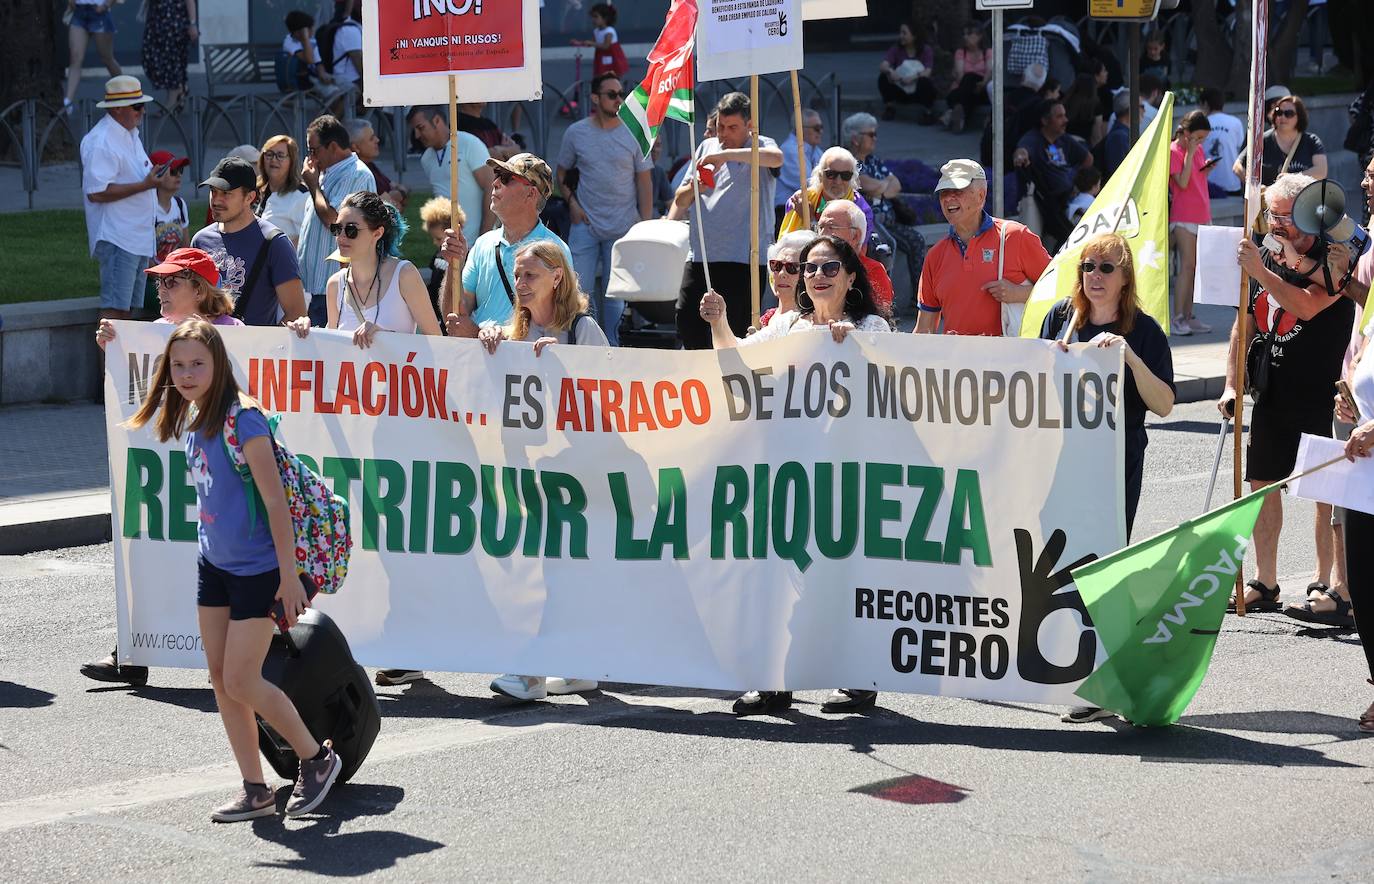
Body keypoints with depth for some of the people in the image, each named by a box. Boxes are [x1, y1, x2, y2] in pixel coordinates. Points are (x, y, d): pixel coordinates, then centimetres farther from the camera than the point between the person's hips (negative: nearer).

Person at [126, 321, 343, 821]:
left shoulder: (242, 419, -20)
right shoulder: (193, 420, 4)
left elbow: (275, 501, -19)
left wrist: (289, 576, -19)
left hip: (257, 569, -8)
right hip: (214, 564, 8)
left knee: (241, 681, -6)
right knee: (220, 677, 7)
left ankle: (318, 759, 14)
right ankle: (256, 793, 15)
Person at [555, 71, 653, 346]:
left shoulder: (633, 133, 1)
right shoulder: (576, 133, 3)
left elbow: (644, 182, 4)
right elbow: (561, 173, 14)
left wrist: (646, 226, -3)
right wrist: (572, 203, -2)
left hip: (623, 228, 0)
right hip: (585, 224, 0)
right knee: (581, 291, -4)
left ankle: (613, 351, 12)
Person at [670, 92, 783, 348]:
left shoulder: (759, 146, 3)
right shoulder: (707, 147, 18)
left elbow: (776, 158, -25)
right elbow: (679, 200, 19)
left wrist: (726, 155, -27)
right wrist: (693, 188, -5)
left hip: (743, 259, -5)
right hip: (700, 257, 5)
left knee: (738, 331, -5)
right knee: (686, 320, 0)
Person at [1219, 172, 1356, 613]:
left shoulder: (1335, 258, -8)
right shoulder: (1265, 258, 11)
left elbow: (1307, 305, -25)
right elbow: (1244, 325, 18)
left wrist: (1260, 272, -27)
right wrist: (1231, 384, 12)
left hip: (1322, 395, -6)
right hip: (1273, 394, 6)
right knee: (1263, 484, 7)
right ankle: (1264, 584, 15)